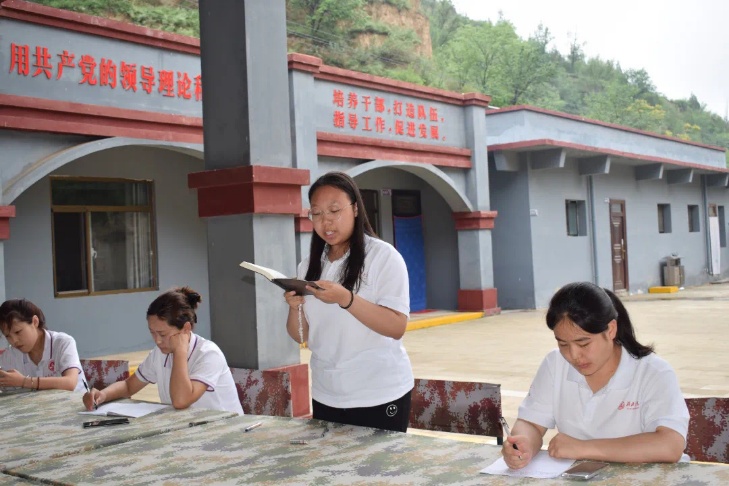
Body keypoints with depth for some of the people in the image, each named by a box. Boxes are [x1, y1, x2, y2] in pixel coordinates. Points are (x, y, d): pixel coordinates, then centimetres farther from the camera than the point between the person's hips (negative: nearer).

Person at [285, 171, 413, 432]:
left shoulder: (383, 256, -9)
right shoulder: (309, 265, 7)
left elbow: (397, 327, -17)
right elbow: (301, 336, 7)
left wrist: (345, 299, -30)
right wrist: (295, 306, -14)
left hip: (379, 396, -5)